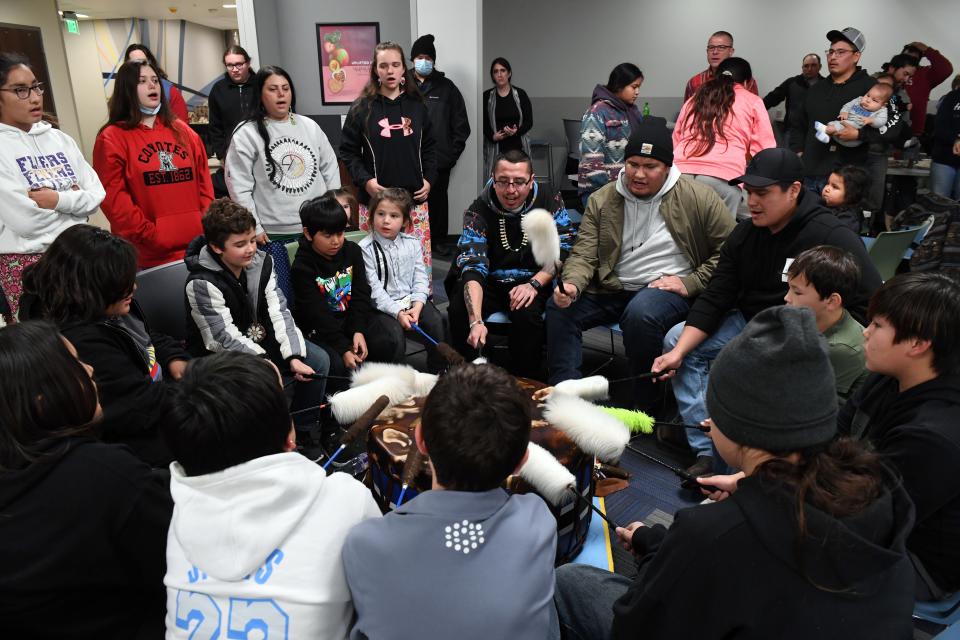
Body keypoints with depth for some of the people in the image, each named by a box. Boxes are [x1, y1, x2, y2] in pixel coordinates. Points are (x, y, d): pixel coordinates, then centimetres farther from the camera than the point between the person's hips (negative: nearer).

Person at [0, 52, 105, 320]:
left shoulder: (59, 138, 7)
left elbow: (96, 195, 2)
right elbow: (26, 220, -17)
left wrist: (58, 199, -14)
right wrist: (73, 198, -6)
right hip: (26, 264, -5)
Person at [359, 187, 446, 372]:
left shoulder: (412, 244, 6)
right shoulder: (365, 249, -8)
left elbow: (420, 279, 4)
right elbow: (374, 289, -13)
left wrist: (417, 306, -13)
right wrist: (397, 312, -21)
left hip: (411, 300, 4)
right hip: (382, 306, -4)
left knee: (437, 322, -17)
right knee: (394, 334, -28)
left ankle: (438, 373, 0)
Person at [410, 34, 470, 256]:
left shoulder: (446, 87, 3)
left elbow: (460, 123, 2)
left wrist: (453, 152, -4)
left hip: (439, 158, 0)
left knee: (438, 200, 11)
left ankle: (439, 239, 25)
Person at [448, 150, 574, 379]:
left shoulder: (549, 200, -8)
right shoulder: (478, 211, -15)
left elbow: (562, 250, -5)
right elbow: (472, 267, -26)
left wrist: (534, 284, -22)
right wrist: (476, 321, -40)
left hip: (533, 280, 0)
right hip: (488, 282, 0)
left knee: (526, 313, -32)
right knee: (459, 310, -28)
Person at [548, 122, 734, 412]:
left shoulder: (698, 198, -4)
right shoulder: (602, 200, 5)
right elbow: (584, 255, 0)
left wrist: (690, 283, -12)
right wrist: (571, 285, -21)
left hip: (669, 290, -4)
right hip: (612, 290, 4)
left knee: (640, 313, -36)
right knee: (559, 307, -18)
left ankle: (647, 407, -16)